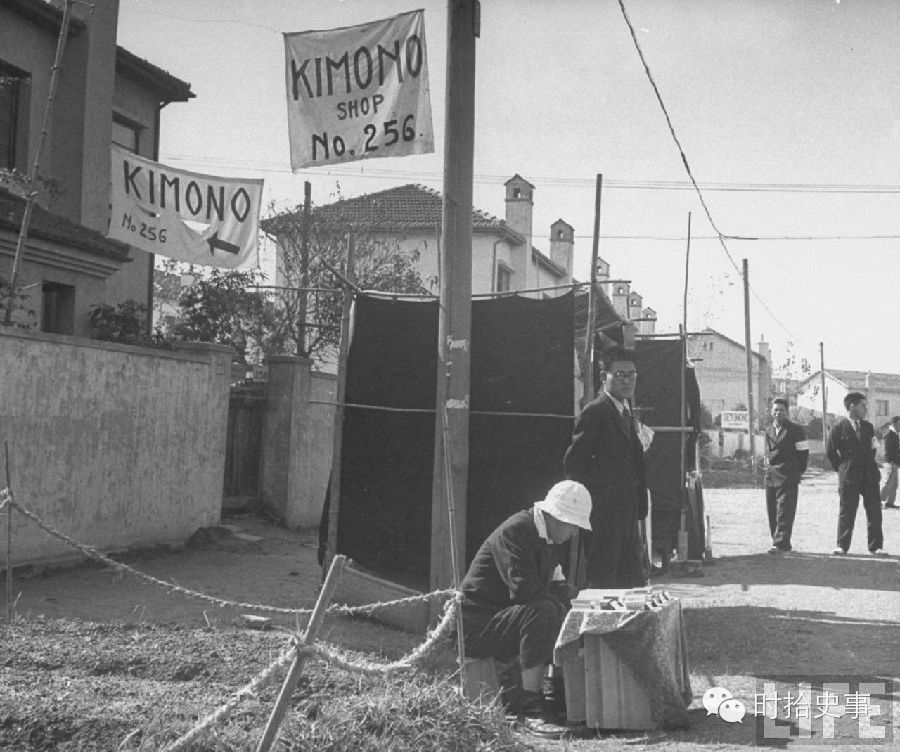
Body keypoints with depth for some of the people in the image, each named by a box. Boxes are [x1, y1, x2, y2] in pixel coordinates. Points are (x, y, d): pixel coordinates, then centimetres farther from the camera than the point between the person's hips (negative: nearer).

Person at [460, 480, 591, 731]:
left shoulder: (545, 538, 12)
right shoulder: (515, 531, -19)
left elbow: (558, 586, 15)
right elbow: (524, 589, -29)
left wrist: (564, 594, -7)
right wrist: (556, 599, -14)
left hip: (504, 620, 10)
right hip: (477, 624, -10)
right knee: (543, 612, -31)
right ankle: (530, 701, -27)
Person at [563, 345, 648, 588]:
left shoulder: (625, 411, 18)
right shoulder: (595, 411, -12)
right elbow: (573, 461, -17)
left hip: (627, 514, 9)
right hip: (603, 514, -9)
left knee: (634, 581, 11)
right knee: (603, 584, -4)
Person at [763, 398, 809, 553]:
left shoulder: (795, 430, -2)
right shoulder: (768, 431, 15)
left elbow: (804, 452, 0)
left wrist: (799, 472, 0)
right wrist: (771, 467, 15)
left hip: (788, 476, -6)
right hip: (771, 476, 6)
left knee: (784, 511, -10)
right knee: (772, 511, 6)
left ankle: (780, 543, -12)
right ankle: (783, 544, 13)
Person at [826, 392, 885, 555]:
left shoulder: (868, 427, 12)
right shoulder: (839, 428, -4)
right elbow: (830, 452, 1)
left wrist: (870, 465, 12)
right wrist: (842, 469, 3)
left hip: (869, 475, 4)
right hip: (848, 477, -4)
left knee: (874, 511, 2)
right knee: (846, 512, 0)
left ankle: (875, 546, 7)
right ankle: (842, 545, 8)